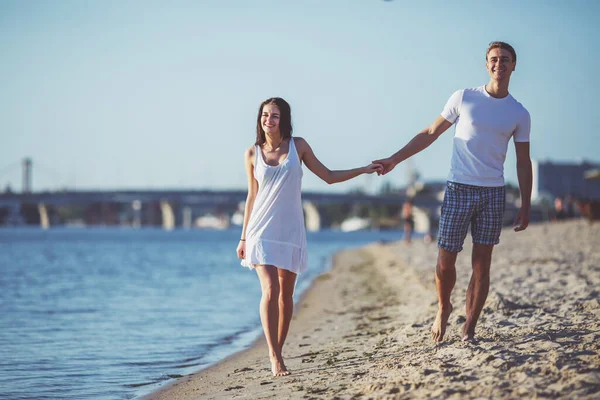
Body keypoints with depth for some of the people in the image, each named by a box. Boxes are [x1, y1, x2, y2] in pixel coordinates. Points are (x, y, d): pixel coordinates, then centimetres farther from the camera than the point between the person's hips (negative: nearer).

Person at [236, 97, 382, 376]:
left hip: (290, 231, 2)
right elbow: (252, 196, 10)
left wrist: (363, 170, 7)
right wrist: (244, 237, 11)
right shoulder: (252, 154, 4)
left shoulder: (298, 146, 5)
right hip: (262, 231, -2)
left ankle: (277, 352, 16)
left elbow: (328, 176, 12)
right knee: (270, 291, -15)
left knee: (286, 295, 4)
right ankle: (274, 357, -15)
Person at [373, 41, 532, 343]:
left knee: (482, 264, -1)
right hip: (458, 189, -1)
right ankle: (443, 309, 25)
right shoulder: (464, 99, 2)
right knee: (445, 261, -2)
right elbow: (430, 133, 9)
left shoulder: (519, 115, 6)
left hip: (493, 194, 1)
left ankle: (469, 328, 8)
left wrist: (525, 207, 5)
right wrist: (394, 160, 6)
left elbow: (523, 163, 10)